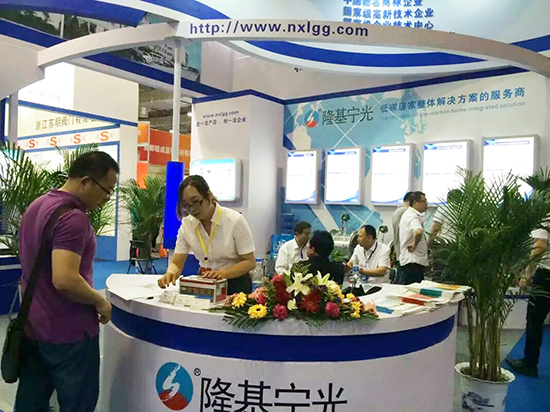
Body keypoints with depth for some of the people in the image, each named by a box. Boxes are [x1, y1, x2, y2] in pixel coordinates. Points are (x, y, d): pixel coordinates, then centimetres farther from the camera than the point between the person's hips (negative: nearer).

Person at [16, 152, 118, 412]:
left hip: (32, 325, 9)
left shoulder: (36, 206, 9)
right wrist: (100, 301, -16)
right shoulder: (73, 217, -23)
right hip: (67, 331, -9)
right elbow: (65, 280, -31)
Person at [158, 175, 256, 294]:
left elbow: (249, 262, -9)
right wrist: (170, 273, -22)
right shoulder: (187, 224, 2)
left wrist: (223, 272, -25)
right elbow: (177, 263, 1)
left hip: (235, 284, -4)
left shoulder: (235, 221, -10)